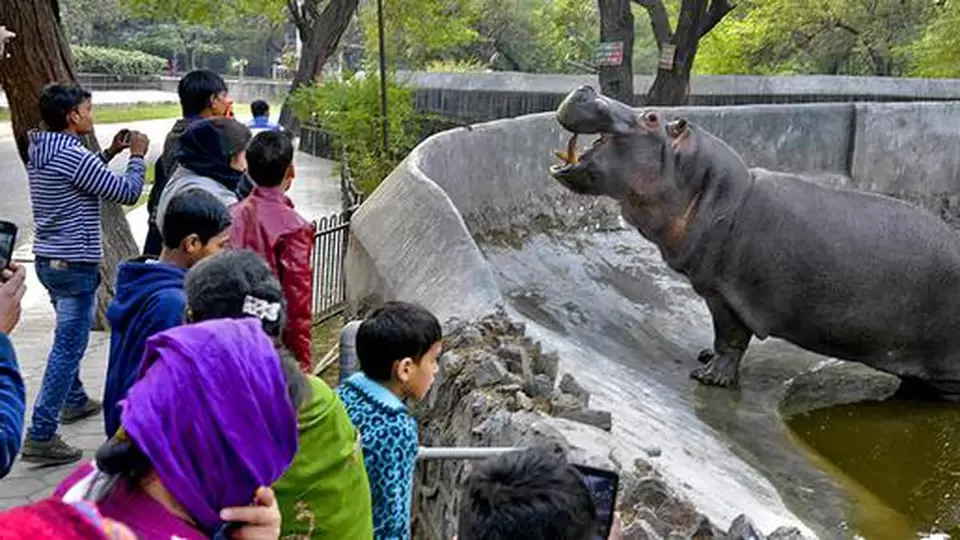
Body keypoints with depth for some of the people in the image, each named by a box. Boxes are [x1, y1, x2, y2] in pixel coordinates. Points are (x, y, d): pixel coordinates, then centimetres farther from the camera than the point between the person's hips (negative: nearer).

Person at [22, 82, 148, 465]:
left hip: (49, 259, 10)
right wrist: (137, 156, 0)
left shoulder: (40, 152, 7)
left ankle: (75, 401, 43)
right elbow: (127, 192, -15)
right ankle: (40, 436, -4)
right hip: (75, 265, -10)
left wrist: (110, 153, 17)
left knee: (68, 340, 26)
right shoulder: (73, 156, -21)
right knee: (68, 348, -6)